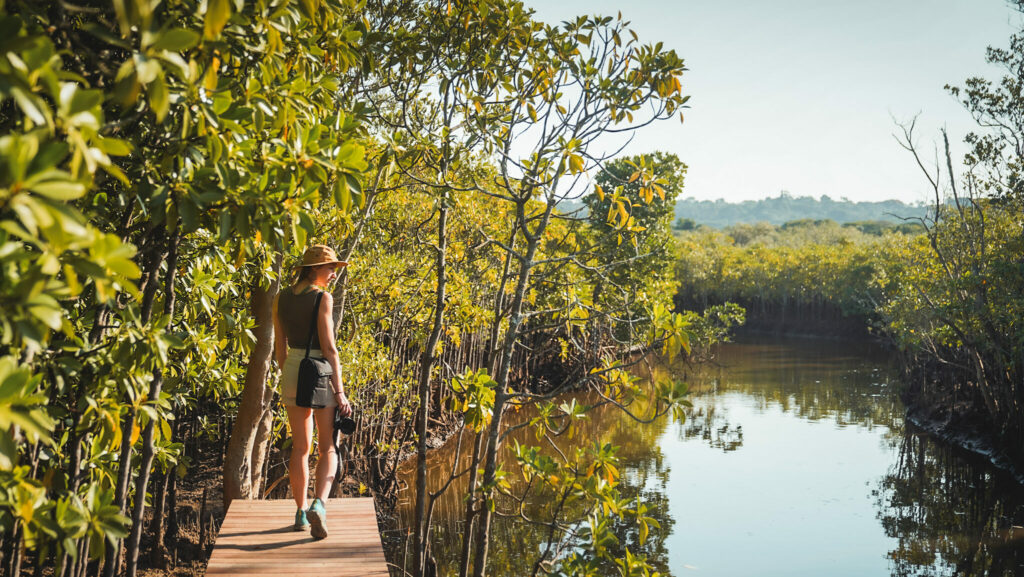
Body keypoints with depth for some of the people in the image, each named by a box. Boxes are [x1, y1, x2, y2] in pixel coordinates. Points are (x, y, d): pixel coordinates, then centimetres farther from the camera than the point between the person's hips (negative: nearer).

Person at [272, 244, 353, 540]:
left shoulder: (281, 298, 6)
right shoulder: (322, 298, -13)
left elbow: (280, 346, 10)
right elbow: (328, 348, -16)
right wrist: (340, 391, -14)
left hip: (292, 371, 6)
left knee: (300, 447, 16)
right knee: (328, 449, 4)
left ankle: (301, 513, 21)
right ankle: (318, 505, -17)